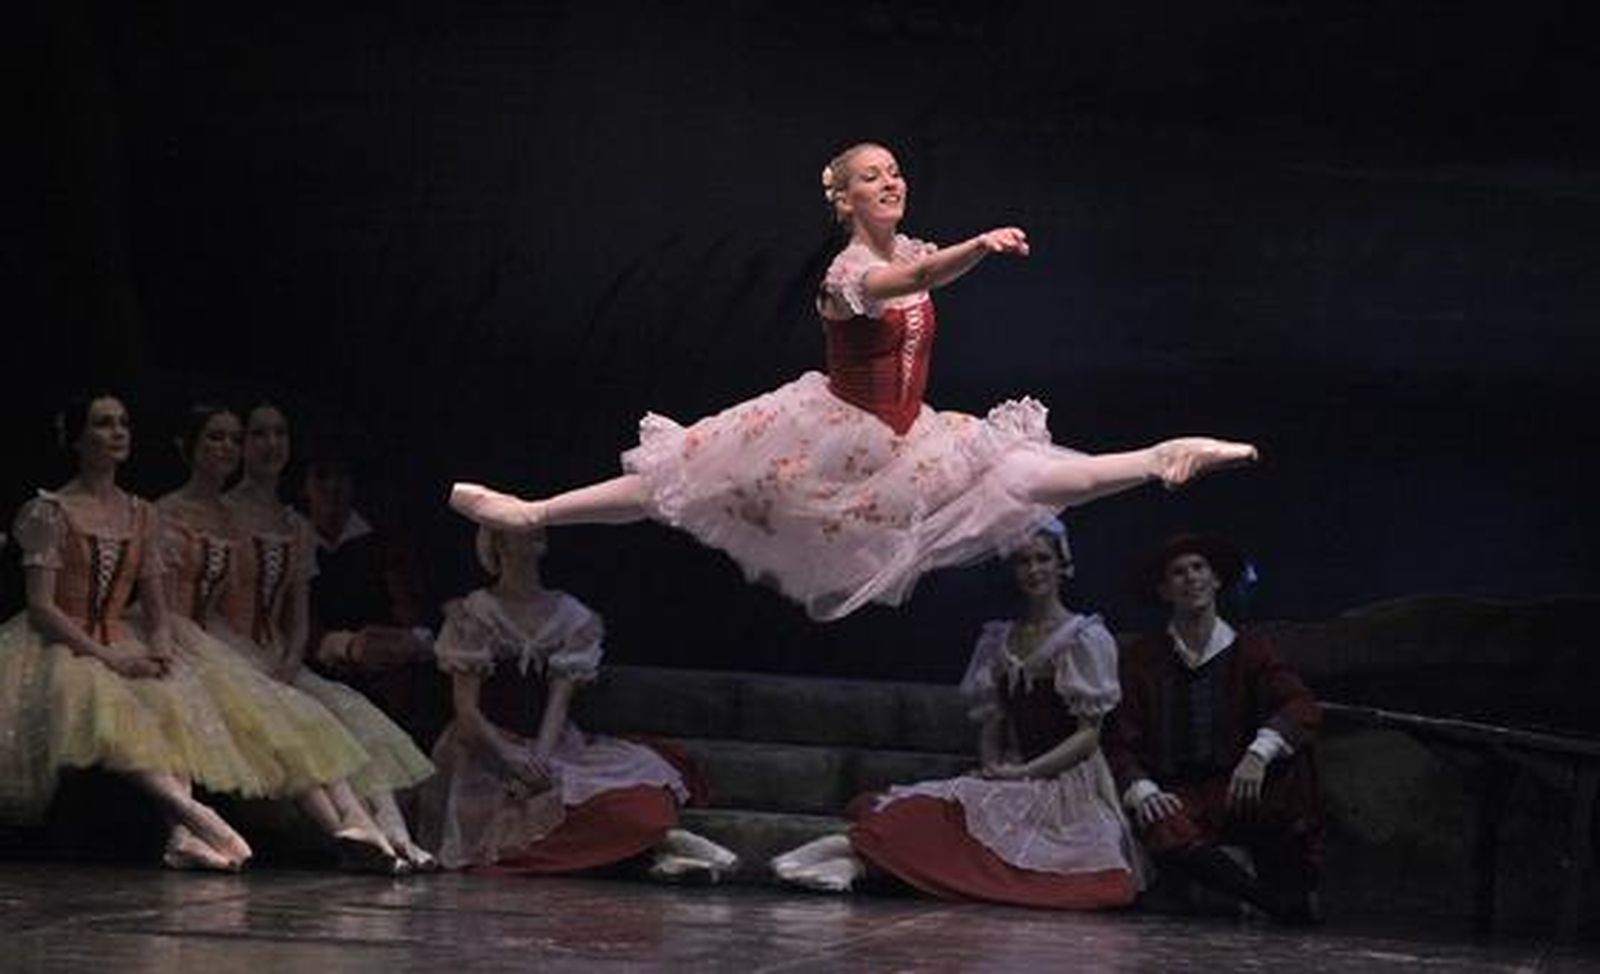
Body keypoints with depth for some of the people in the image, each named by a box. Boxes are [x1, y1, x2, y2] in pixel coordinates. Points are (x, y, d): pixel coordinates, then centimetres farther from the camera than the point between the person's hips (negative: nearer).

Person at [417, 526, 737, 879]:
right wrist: (514, 760, -22)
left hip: (549, 748, 4)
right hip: (487, 754, -4)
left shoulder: (570, 616, 9)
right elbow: (466, 710, -6)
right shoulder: (474, 617, 0)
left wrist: (541, 758, -19)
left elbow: (559, 700, 0)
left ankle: (663, 846, -35)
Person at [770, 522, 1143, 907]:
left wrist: (1023, 772, -12)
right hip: (1016, 787, 5)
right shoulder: (998, 640, 17)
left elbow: (1089, 735, -5)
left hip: (1068, 786, -5)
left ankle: (860, 856, -40)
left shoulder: (1085, 639, 0)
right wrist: (993, 768, -4)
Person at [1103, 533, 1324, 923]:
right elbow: (1121, 742, 8)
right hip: (1178, 798, -1)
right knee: (1164, 833, -37)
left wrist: (1259, 752, -28)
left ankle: (1297, 886, -19)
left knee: (1292, 757, -30)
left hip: (1242, 795, 1)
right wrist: (1141, 790, -14)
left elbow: (1303, 708, -8)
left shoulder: (1248, 650, 9)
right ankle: (1280, 903, -32)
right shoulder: (1142, 658, 12)